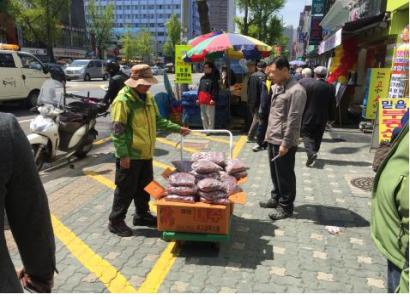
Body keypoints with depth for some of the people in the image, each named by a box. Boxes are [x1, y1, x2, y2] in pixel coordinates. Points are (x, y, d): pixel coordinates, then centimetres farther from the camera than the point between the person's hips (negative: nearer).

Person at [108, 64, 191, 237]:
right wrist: (123, 155, -21)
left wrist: (178, 128, 8)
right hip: (130, 155, -8)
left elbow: (158, 120, 17)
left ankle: (142, 215, 36)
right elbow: (118, 130, -19)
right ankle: (116, 222, 18)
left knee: (145, 187, 19)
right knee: (126, 189, 3)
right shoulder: (123, 101, -17)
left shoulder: (148, 98, 9)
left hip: (145, 153, 8)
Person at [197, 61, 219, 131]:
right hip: (202, 101, 8)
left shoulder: (213, 78, -5)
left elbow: (216, 89, -12)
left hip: (210, 101, -8)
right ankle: (205, 129, 23)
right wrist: (198, 98, 15)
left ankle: (210, 130, 0)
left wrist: (213, 99, -20)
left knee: (210, 117, -5)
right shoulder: (202, 78, 17)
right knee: (203, 117, 13)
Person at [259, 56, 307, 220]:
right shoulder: (276, 87, 11)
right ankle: (276, 198, 35)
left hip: (284, 142, -9)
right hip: (272, 139, 9)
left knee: (285, 175, 3)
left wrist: (286, 143, -21)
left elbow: (293, 120, -20)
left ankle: (286, 206, 16)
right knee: (275, 172, 19)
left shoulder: (296, 90, -18)